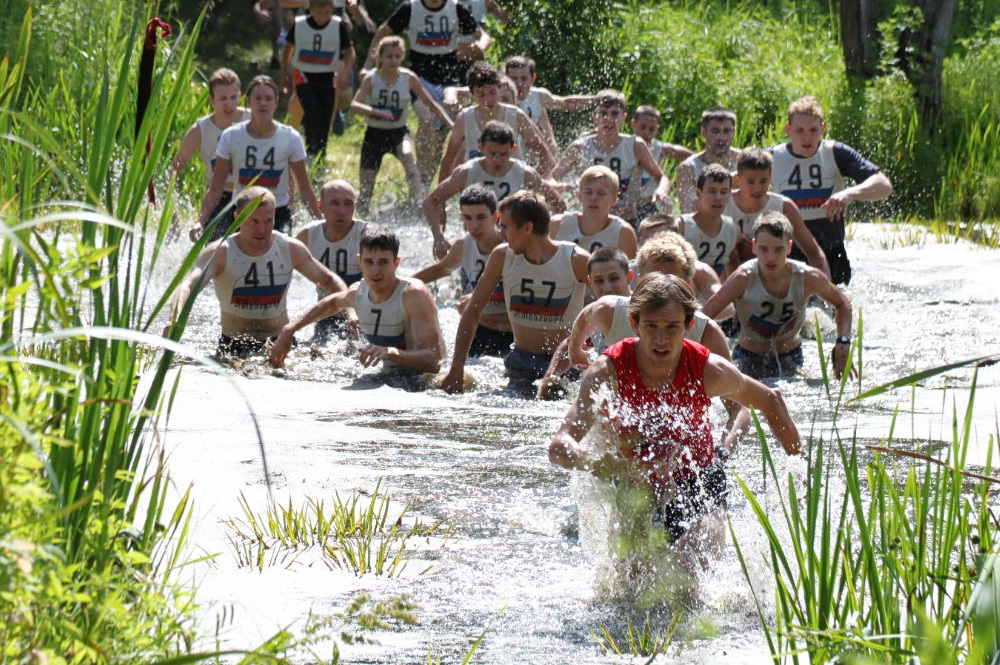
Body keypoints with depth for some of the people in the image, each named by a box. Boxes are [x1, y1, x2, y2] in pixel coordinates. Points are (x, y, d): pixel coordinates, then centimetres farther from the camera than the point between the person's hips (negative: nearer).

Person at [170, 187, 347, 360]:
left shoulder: (291, 249, -2)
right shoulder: (220, 253, -13)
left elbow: (329, 280, 12)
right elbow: (188, 286, -29)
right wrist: (176, 319, -50)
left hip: (280, 345, 2)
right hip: (234, 347, -2)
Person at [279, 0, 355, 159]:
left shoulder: (338, 26, -7)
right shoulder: (299, 25, -5)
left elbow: (349, 51, 0)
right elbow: (289, 47, 11)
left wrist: (345, 75, -13)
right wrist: (284, 75, 17)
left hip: (327, 80, 1)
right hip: (304, 77, -1)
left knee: (324, 121, 4)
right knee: (313, 112, -20)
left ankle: (320, 157, 17)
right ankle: (310, 151, -8)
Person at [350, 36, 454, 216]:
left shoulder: (409, 78, -6)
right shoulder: (371, 79, -11)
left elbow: (431, 103, 2)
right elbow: (354, 105, -24)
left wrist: (451, 124, -8)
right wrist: (378, 112, -41)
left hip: (399, 132, 0)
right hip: (375, 133, 0)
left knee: (408, 155, -35)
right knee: (366, 185, -1)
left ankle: (418, 201, -45)